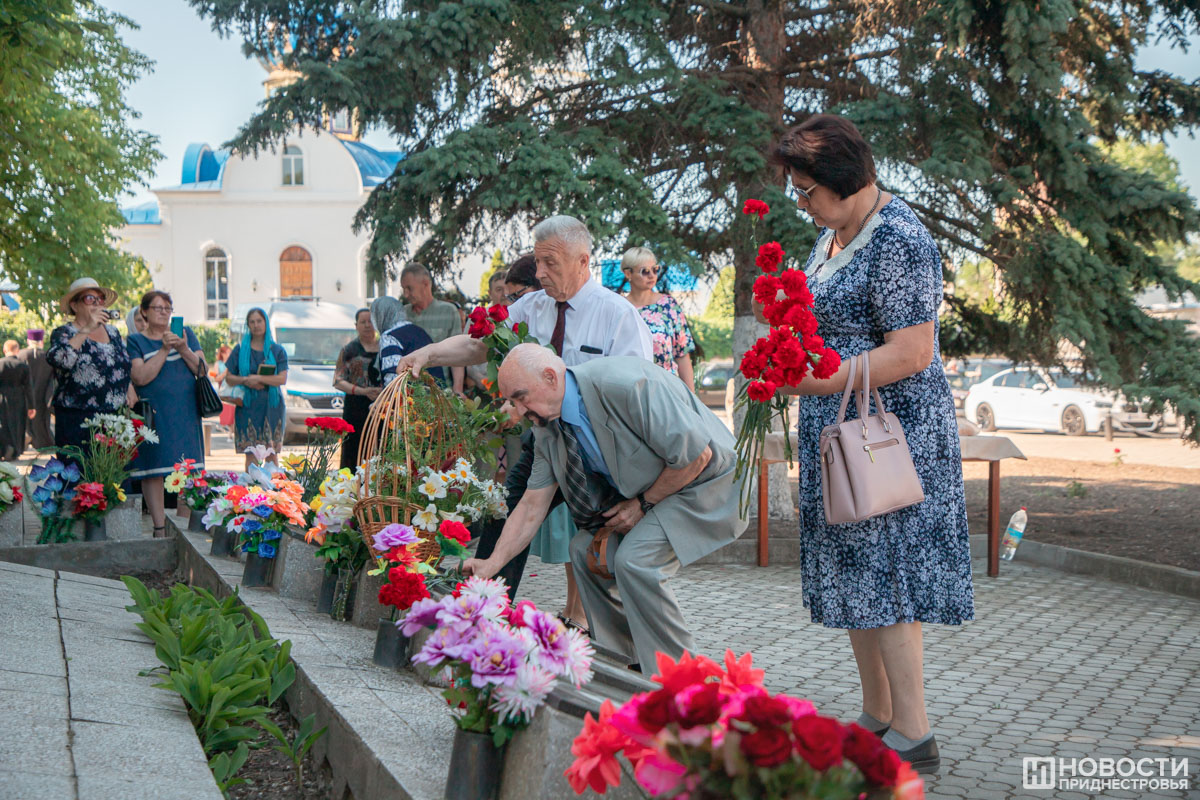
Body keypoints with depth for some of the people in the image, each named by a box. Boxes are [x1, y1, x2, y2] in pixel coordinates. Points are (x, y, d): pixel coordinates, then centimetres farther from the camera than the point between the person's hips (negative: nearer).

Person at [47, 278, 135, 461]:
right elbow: (57, 359, -24)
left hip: (115, 420, 5)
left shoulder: (113, 331, 17)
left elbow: (126, 366, 29)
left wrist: (129, 387, 11)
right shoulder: (63, 334, -1)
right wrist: (86, 330, -24)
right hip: (77, 423, -5)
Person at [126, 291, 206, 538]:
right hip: (153, 413, -3)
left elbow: (203, 370, 5)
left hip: (185, 412, 3)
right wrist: (164, 349, -16)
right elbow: (140, 377, -12)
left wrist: (184, 350, -11)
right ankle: (159, 527, 3)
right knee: (153, 470, -3)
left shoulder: (185, 333, 13)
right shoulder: (135, 341, 3)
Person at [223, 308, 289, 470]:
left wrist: (258, 378, -16)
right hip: (248, 406, 0)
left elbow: (282, 379, -5)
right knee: (250, 454, -3)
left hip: (271, 406, 0)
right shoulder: (240, 349, 9)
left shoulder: (277, 351, 7)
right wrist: (245, 381, -11)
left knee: (271, 453, 0)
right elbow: (228, 378, 8)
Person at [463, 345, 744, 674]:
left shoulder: (624, 385, -31)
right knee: (586, 549, 1)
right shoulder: (549, 427, -4)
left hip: (707, 483, -9)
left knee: (635, 559, -25)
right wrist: (493, 563, -4)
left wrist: (644, 503, -17)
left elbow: (697, 454, -27)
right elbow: (532, 505, 3)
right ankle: (627, 664, 16)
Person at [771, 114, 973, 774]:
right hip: (839, 434, 10)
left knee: (883, 577, -6)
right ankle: (876, 719, 23)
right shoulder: (834, 231, 13)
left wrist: (818, 380, -26)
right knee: (853, 575, 13)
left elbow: (912, 353, -24)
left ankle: (913, 738, 4)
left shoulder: (898, 241, -18)